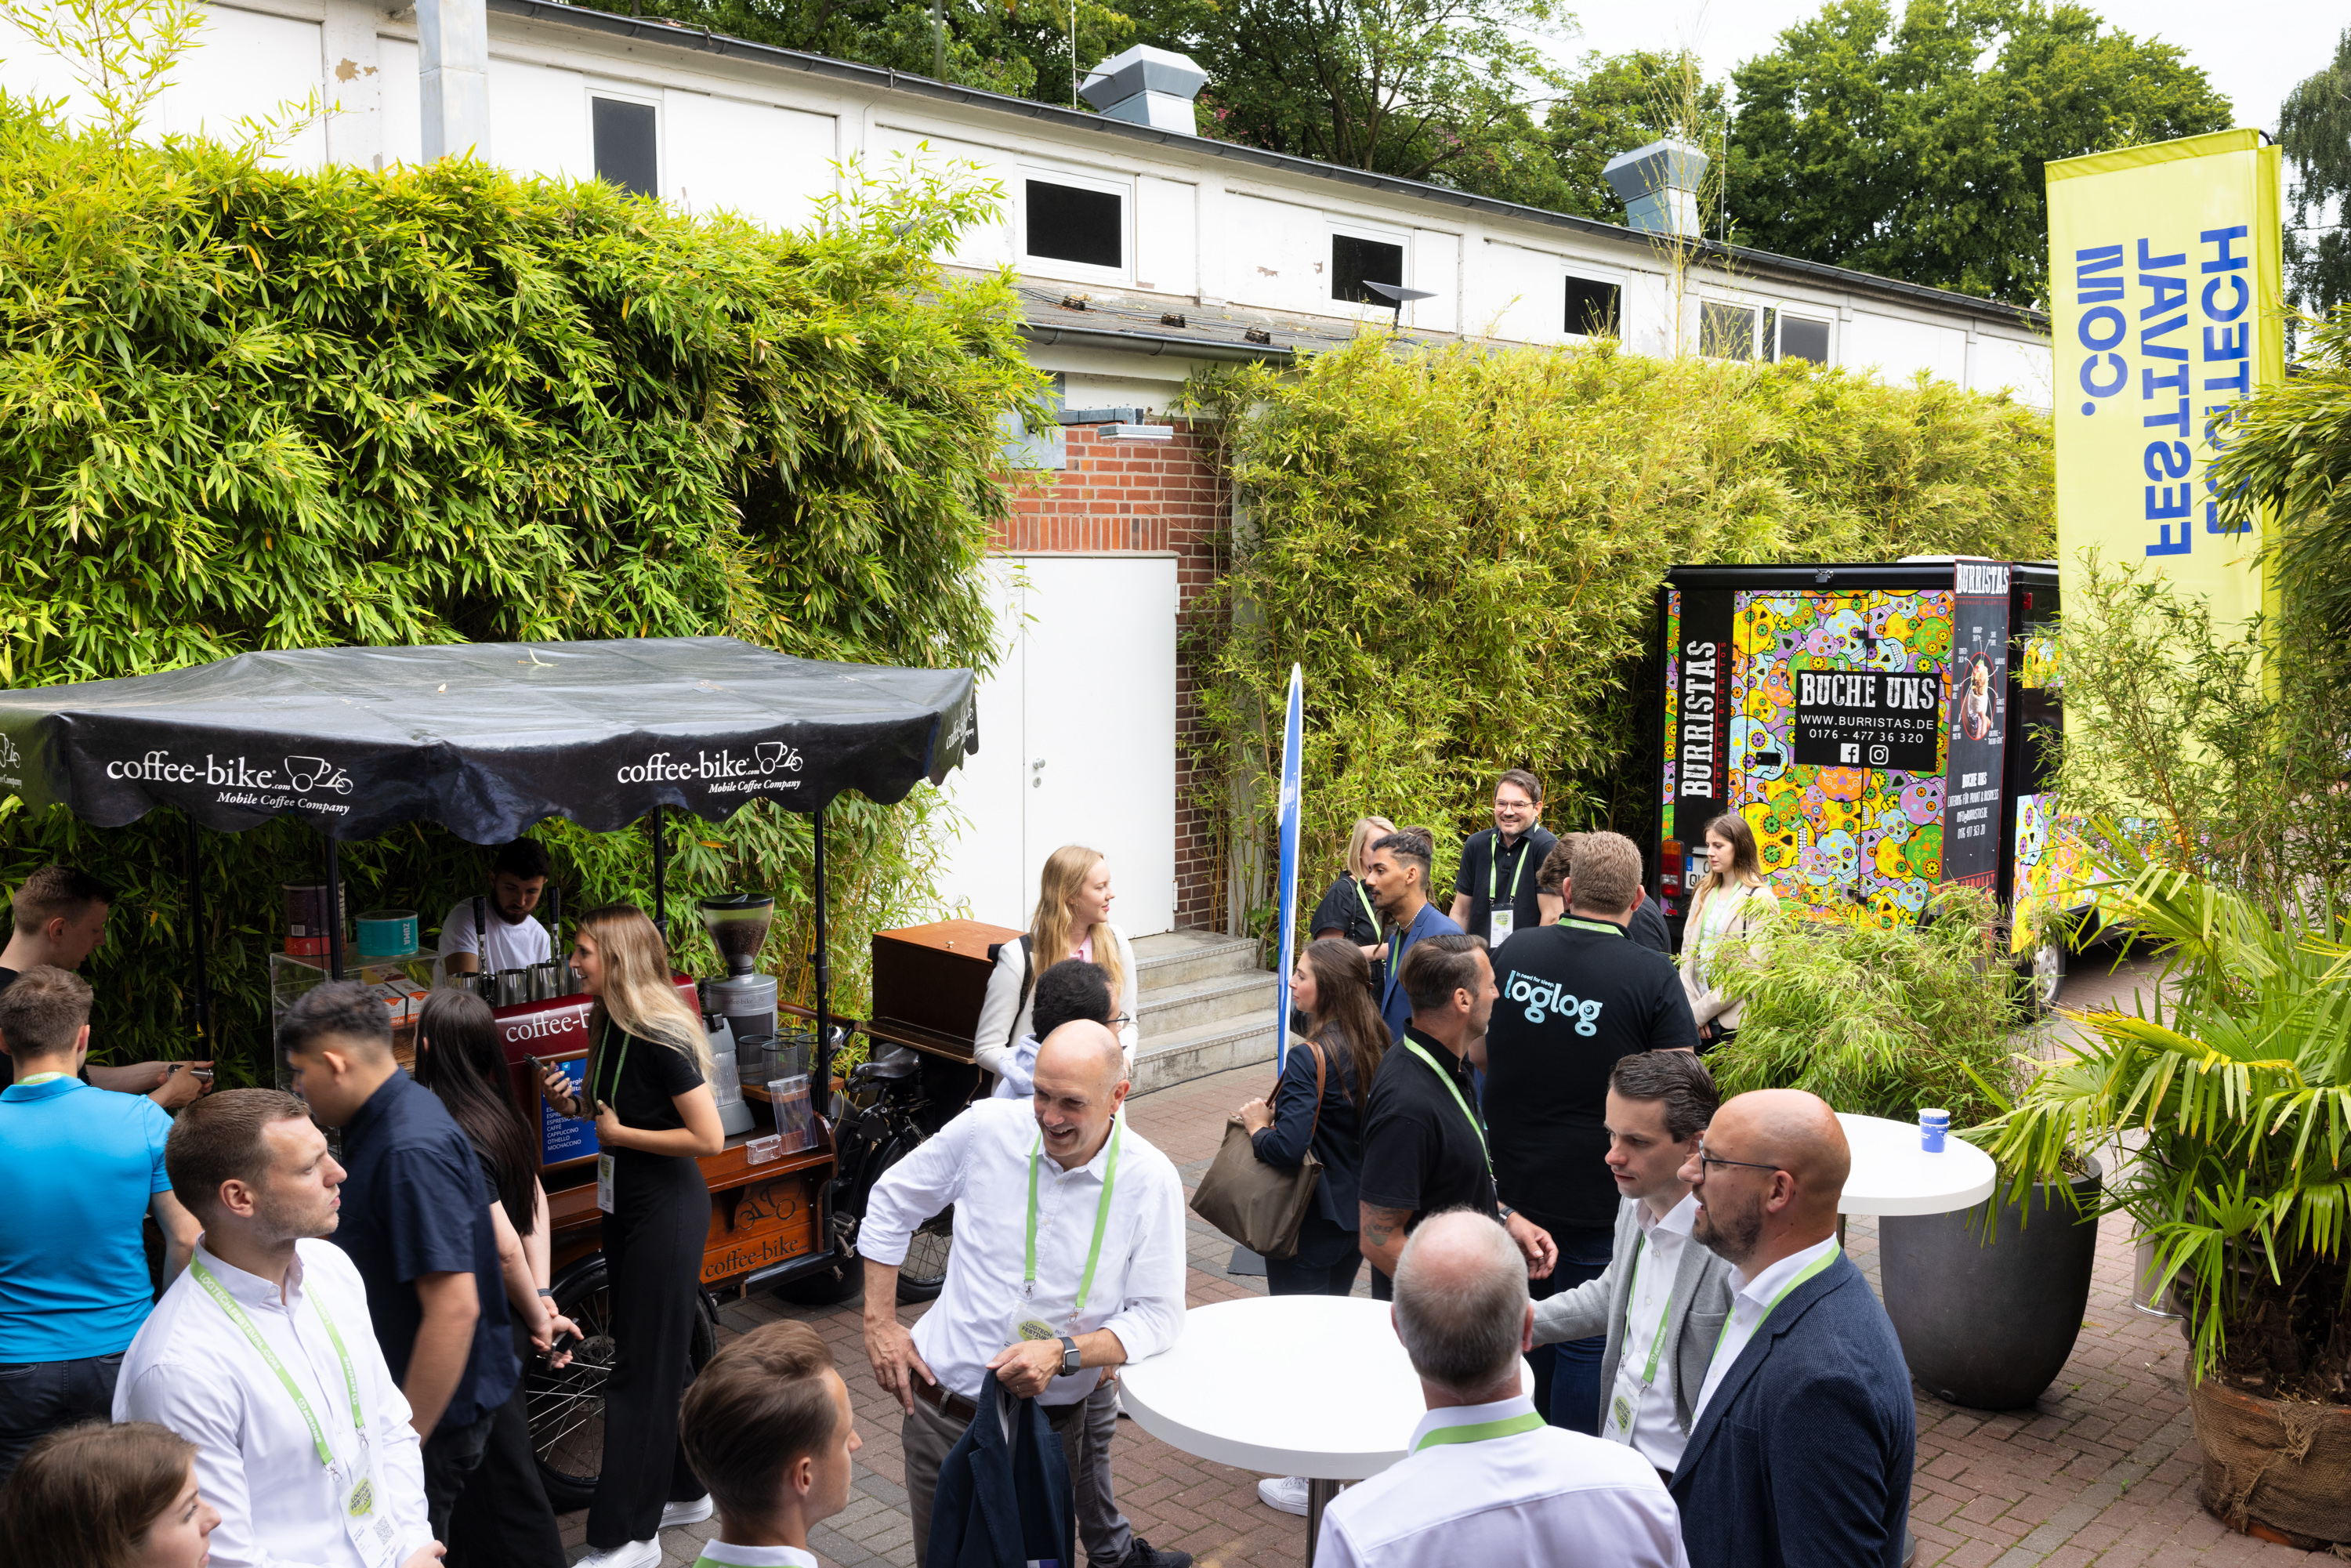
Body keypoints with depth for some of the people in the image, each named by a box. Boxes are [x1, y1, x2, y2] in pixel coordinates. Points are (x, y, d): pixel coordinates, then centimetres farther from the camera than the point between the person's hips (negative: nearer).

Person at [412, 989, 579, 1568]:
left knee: (501, 1478, 7)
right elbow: (536, 1202, 7)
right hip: (506, 1321, 8)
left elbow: (505, 1247, -23)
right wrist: (542, 1297, 4)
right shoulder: (499, 1114, 1)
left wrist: (537, 1317, -9)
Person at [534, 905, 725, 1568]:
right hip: (625, 1206, 9)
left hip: (666, 1209, -9)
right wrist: (572, 1104, -2)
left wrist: (620, 1134, -17)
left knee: (643, 1368, -1)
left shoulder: (659, 1036, -22)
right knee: (657, 1357, 19)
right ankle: (683, 1491, 34)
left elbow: (710, 1137, -24)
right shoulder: (609, 1026, 5)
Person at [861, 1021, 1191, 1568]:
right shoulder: (986, 1128, -10)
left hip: (1060, 1421, -1)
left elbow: (1158, 1315, -8)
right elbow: (891, 1203, 5)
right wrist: (879, 1323, 3)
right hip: (945, 1409, 2)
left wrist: (1062, 1353, -23)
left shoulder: (1151, 1182, -12)